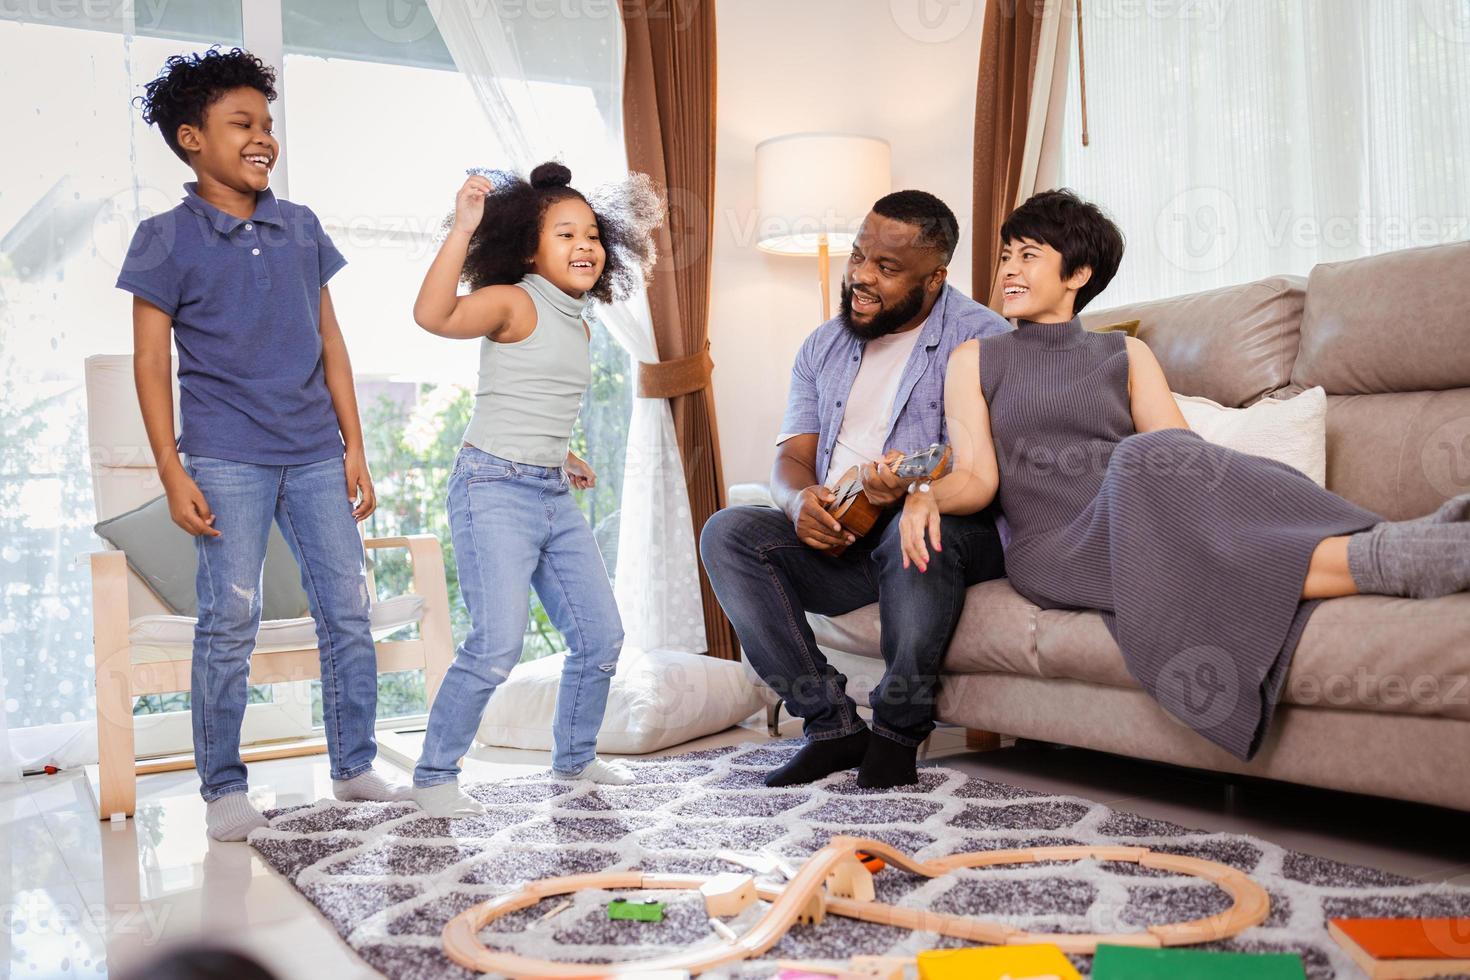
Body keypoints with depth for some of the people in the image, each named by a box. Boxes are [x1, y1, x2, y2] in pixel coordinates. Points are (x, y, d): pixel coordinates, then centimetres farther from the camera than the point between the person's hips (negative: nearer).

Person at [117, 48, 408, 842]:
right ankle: (223, 791, 12)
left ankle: (354, 769, 18)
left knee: (348, 612, 5)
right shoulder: (167, 239, 0)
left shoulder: (301, 228, 11)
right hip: (227, 461, -4)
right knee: (229, 624, -2)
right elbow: (151, 363, -2)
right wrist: (173, 473, -10)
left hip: (316, 456, 4)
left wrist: (353, 448, 8)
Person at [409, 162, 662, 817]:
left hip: (555, 495, 8)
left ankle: (574, 757, 31)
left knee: (601, 637, 11)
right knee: (498, 645, -17)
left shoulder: (578, 325, 14)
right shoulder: (513, 303, -9)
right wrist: (462, 229, -29)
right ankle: (434, 775, 1)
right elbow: (433, 315, -29)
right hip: (495, 488, -8)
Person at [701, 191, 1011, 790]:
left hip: (951, 535, -5)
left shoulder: (981, 338, -3)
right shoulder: (824, 347, 16)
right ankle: (832, 725, -16)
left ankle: (900, 730, -18)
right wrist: (800, 499, -17)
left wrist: (915, 484, -36)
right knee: (726, 532, -18)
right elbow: (791, 456, 9)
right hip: (838, 542, 5)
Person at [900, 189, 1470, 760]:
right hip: (1052, 548, -2)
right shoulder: (974, 360, 18)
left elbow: (1183, 453, 6)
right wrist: (924, 494, -17)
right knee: (1145, 460, -33)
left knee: (1155, 460, -32)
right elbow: (977, 477, 6)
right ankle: (1383, 561, -46)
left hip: (1139, 529, 2)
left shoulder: (1127, 355, 21)